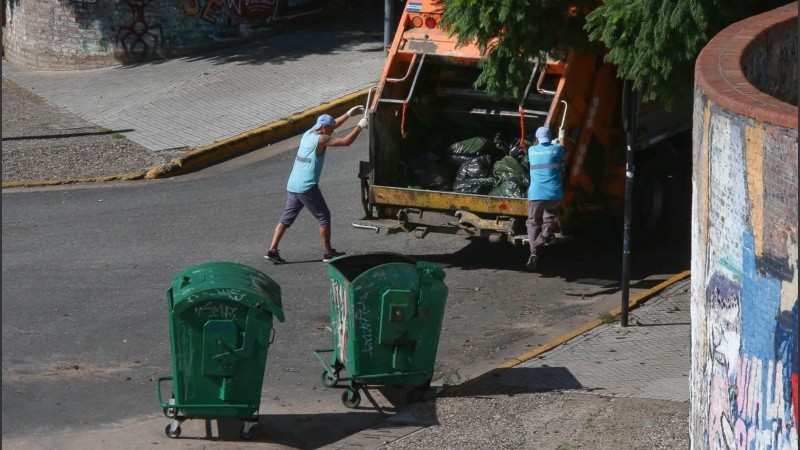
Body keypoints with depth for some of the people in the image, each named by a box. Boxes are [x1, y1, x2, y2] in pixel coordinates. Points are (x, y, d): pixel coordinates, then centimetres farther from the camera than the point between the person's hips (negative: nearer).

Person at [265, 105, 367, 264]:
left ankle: (272, 250, 5)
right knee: (324, 217, 6)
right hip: (307, 188, -8)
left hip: (292, 186, 8)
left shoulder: (308, 134, 13)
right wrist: (360, 126, -3)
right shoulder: (321, 139, -12)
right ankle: (328, 252, 12)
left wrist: (348, 114, 30)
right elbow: (346, 141, -15)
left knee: (286, 217, 12)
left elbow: (330, 126, 28)